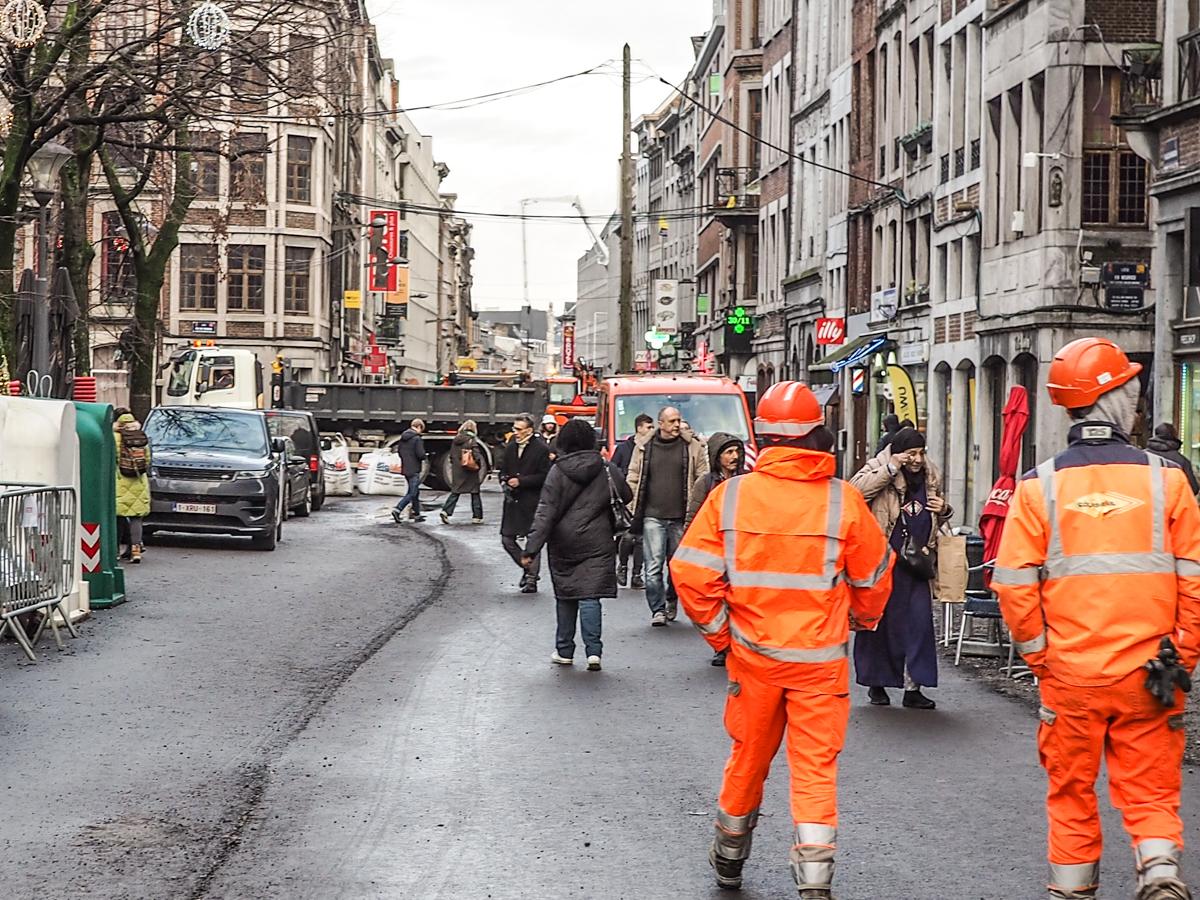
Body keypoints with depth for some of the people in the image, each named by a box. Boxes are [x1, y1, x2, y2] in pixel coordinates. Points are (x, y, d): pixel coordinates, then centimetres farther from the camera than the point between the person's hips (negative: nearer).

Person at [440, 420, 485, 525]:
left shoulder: (456, 439, 6)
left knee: (455, 491, 10)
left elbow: (452, 455, 11)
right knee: (475, 493, 6)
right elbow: (477, 454, -18)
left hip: (457, 470, 5)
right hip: (470, 470, -5)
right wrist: (479, 464, -6)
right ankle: (477, 517, 9)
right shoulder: (472, 440, -11)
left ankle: (445, 511, -7)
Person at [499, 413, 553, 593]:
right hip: (513, 501, 6)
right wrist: (505, 481, -2)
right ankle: (528, 568, 24)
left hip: (532, 503, -6)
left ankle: (531, 580, 8)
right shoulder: (510, 447, 9)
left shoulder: (541, 449, -8)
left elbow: (544, 476, -11)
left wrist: (520, 481, -15)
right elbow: (503, 469, 21)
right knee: (507, 540, 5)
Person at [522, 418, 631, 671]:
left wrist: (532, 547, -8)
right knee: (590, 596, -3)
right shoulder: (606, 469, -1)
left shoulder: (557, 472, -4)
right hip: (597, 543, 0)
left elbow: (545, 513, -8)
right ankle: (593, 651, -14)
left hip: (564, 544, 0)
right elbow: (626, 497, 8)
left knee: (565, 596, 13)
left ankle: (564, 651, 19)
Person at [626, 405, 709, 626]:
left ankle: (671, 602, 30)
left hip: (681, 517, 1)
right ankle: (657, 609, -3)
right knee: (654, 566, -8)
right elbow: (633, 479, 11)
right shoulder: (643, 447, 6)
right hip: (653, 517, -1)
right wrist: (632, 509, 6)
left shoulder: (692, 447, 4)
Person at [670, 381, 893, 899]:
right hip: (821, 659, -2)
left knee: (749, 755, 19)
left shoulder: (731, 495, -9)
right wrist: (860, 621, 22)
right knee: (816, 765, 5)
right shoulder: (843, 501, -10)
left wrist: (719, 634, 4)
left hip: (752, 654, 2)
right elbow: (875, 577, 2)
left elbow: (690, 571, -9)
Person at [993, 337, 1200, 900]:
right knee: (1150, 790, 9)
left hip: (1069, 675, 0)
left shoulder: (1040, 486, -4)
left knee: (1071, 792, 15)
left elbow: (1012, 582, -8)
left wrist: (1037, 653, 4)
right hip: (1148, 676, 0)